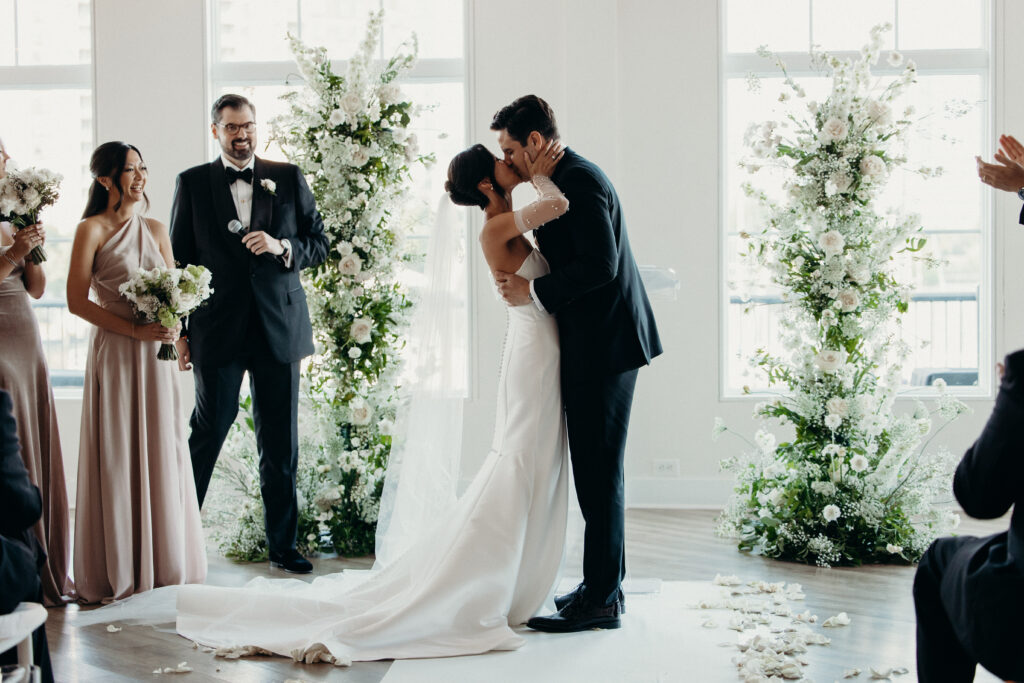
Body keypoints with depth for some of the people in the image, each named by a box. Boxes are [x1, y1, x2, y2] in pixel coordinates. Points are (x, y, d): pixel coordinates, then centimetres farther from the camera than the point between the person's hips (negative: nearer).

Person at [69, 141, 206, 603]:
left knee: (161, 456, 7)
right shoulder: (92, 230, -4)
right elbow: (77, 301, -10)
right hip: (114, 354, -5)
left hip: (156, 359, 5)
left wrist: (171, 327, -7)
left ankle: (164, 567, 18)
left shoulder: (156, 230, 12)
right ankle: (119, 576, 9)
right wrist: (135, 329, -17)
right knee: (117, 458, -1)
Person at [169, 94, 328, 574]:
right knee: (208, 431, 1)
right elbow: (180, 260, 6)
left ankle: (282, 545, 16)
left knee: (281, 443, 6)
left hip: (279, 327, 2)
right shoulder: (193, 183, 6)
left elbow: (319, 244, 10)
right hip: (218, 329, -1)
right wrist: (180, 331, 2)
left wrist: (281, 246, -11)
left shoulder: (288, 178, 8)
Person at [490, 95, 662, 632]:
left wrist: (535, 293, -16)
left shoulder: (579, 181, -16)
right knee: (597, 468, 15)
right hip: (597, 344, 11)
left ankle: (601, 599, 2)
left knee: (599, 472, -5)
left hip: (604, 346, -11)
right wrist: (524, 275, 5)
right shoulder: (566, 178, 16)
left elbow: (600, 265, -24)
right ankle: (605, 583, 24)